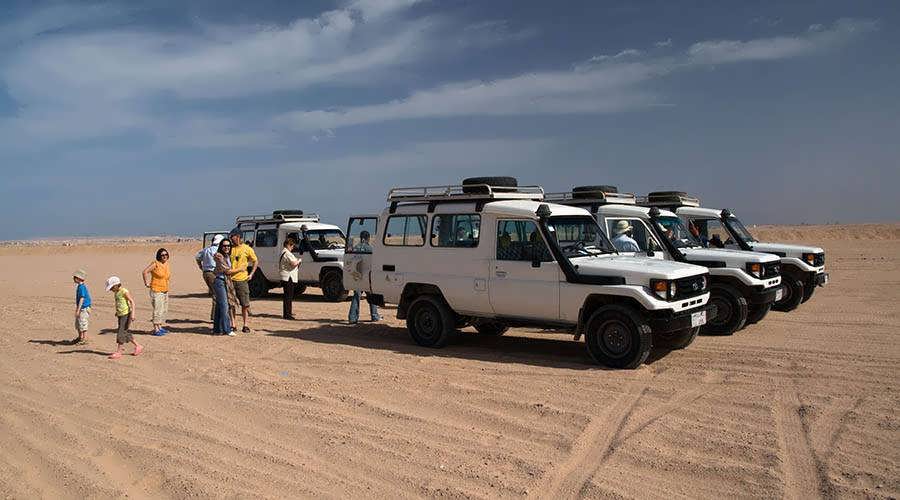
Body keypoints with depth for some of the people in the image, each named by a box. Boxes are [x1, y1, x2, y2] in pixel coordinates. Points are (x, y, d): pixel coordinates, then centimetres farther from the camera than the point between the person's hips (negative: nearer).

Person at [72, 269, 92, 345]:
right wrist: (77, 309, 26)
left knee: (83, 323, -3)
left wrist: (78, 310, -25)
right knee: (77, 324, 19)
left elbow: (82, 299, -23)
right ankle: (80, 337, 32)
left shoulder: (82, 287, -20)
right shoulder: (79, 286, 11)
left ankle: (85, 339, 4)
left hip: (84, 308, -10)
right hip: (80, 308, 10)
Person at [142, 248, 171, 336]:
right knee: (158, 310, -10)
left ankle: (160, 327, 23)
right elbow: (145, 272, -20)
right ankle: (156, 330, -7)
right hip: (156, 291, -8)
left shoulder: (166, 264, 8)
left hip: (165, 291, 8)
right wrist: (146, 283, -15)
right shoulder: (155, 263, -13)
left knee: (164, 310, 12)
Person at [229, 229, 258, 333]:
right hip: (230, 279, 2)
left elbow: (256, 261, 11)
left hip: (242, 279, -2)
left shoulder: (247, 249, 1)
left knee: (245, 304, 1)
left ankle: (246, 325, 10)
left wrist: (251, 274, 3)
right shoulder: (230, 248, 5)